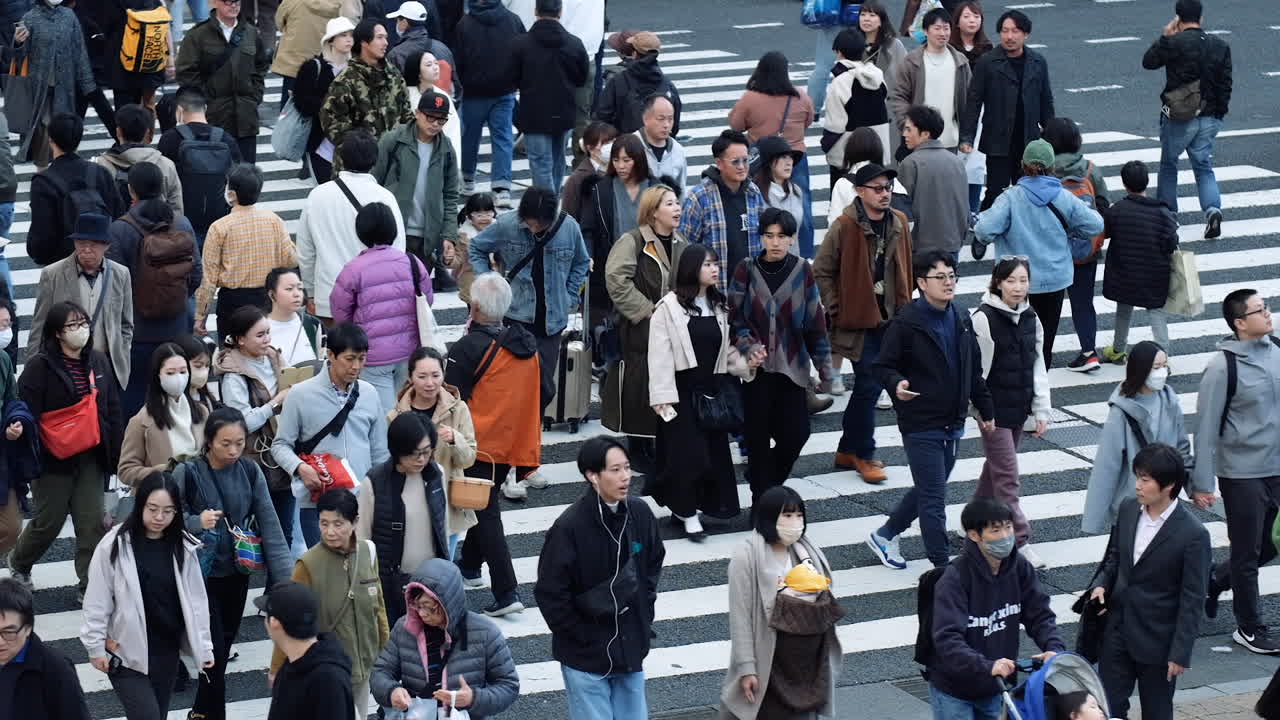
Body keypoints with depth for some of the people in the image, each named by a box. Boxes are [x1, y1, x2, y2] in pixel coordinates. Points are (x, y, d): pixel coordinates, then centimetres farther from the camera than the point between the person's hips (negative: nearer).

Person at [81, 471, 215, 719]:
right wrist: (96, 647, -2)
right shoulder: (115, 545, -13)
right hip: (126, 654, -4)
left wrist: (203, 646, 6)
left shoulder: (183, 546, -1)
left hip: (166, 653, 4)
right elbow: (97, 601, -6)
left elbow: (195, 599, 5)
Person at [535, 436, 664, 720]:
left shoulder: (640, 514, -3)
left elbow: (654, 563, 15)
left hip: (630, 651, 5)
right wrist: (583, 638, -10)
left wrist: (645, 616, 8)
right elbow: (550, 593, -14)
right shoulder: (569, 526, -19)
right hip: (586, 656, -5)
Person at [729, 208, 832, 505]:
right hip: (757, 367, -1)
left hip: (792, 366, 1)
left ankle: (764, 480, 23)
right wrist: (749, 346, -17)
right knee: (759, 436, 1)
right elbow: (734, 315, 0)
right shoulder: (746, 269, -1)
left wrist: (824, 367, 5)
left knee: (796, 433, -3)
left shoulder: (802, 271, 1)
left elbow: (815, 321, 5)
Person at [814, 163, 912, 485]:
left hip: (889, 319, 6)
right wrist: (836, 311, -10)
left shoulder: (899, 223, 5)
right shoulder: (844, 227, -13)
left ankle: (848, 450, 26)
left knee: (868, 385, 13)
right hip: (859, 318, -6)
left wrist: (904, 308, 12)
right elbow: (821, 272, -8)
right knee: (869, 385, -6)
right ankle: (864, 455, 8)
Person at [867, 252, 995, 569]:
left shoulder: (962, 320, 8)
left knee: (927, 490, 18)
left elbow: (974, 371, 16)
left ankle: (885, 535, 37)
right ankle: (943, 566, 4)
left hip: (953, 424, 7)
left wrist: (986, 410, 17)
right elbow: (882, 365, -10)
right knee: (934, 498, -4)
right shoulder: (906, 323, -14)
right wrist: (896, 385, -31)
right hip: (921, 426, -7)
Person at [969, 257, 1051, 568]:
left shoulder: (1031, 319, 5)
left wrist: (1042, 410, 8)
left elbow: (1037, 367, 11)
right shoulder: (983, 318, -16)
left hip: (1019, 408, 7)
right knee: (1006, 475, -6)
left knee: (995, 469, 17)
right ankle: (1021, 542, -5)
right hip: (994, 409, -7)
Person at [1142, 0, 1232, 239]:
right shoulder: (1220, 46, 2)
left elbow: (1148, 62, 1)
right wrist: (1219, 113, 13)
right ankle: (1213, 209, -12)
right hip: (1209, 118, 3)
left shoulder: (1173, 43, -14)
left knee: (1168, 163, 16)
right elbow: (1226, 84, 5)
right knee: (1204, 166, 9)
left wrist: (1164, 36, 7)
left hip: (1178, 118, -3)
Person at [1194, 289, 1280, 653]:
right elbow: (1206, 427, -13)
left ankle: (1214, 579, 38)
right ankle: (1249, 629, 20)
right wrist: (1201, 483, -13)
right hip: (1242, 473, -6)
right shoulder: (1223, 367, -16)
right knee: (1247, 554, 6)